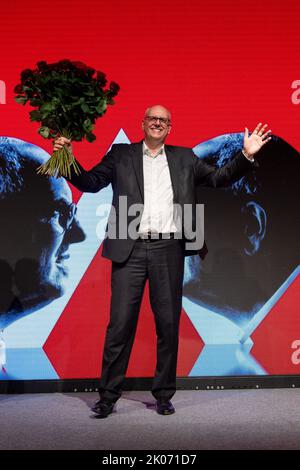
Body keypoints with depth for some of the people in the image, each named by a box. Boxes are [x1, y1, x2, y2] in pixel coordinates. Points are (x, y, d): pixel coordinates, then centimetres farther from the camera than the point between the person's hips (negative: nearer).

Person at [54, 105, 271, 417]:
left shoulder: (184, 158, 16)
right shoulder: (121, 155, 12)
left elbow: (218, 178, 14)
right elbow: (90, 183, 8)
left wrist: (246, 156, 2)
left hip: (168, 250, 2)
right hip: (130, 249, -1)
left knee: (168, 324, 4)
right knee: (120, 323, -2)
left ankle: (164, 395, 16)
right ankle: (108, 396, 8)